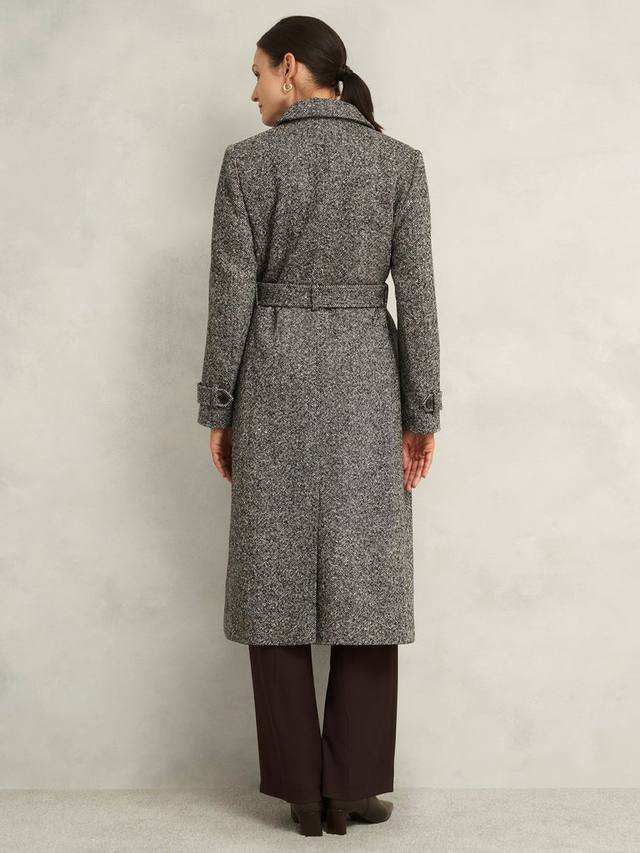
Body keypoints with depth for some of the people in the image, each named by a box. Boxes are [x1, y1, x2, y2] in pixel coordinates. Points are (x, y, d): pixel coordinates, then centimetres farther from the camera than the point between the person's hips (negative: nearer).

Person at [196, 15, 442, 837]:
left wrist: (217, 410, 2)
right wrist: (423, 412, 2)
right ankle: (351, 787, 11)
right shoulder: (400, 162, 0)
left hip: (275, 384, -1)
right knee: (365, 580, 7)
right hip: (366, 385, 1)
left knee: (280, 582, 6)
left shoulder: (248, 161, -4)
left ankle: (303, 790, 11)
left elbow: (231, 297, -6)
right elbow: (417, 295, -3)